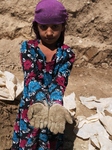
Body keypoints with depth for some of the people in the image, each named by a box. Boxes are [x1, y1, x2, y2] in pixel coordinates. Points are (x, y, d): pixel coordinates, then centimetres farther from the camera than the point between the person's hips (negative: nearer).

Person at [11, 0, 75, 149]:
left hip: (52, 104, 0)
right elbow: (30, 77, -21)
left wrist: (56, 107, -40)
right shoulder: (28, 47, -8)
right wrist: (39, 103, -40)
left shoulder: (67, 54, -7)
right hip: (31, 105, 0)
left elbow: (59, 82, -18)